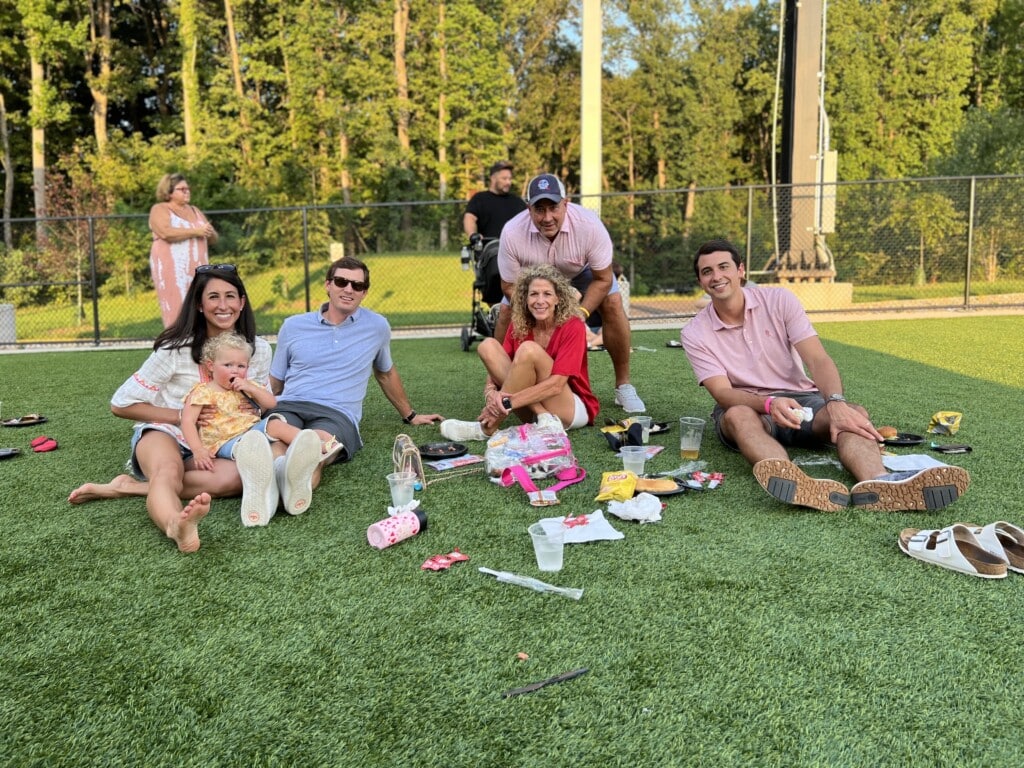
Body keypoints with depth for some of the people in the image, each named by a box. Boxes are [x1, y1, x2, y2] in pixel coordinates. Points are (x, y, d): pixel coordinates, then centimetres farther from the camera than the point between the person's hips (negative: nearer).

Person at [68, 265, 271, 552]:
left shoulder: (258, 349, 0)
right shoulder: (176, 349, -10)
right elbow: (121, 404, -5)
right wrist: (184, 415, -12)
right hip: (164, 433, -3)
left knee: (236, 477, -33)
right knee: (168, 472, -38)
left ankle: (128, 487, -28)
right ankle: (176, 525, -71)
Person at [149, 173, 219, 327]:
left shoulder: (195, 211, 20)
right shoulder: (160, 210, 1)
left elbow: (213, 239, 18)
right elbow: (166, 233, -18)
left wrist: (210, 232, -5)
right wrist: (195, 231, -15)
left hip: (196, 269, 6)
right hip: (172, 269, -6)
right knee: (178, 310, -11)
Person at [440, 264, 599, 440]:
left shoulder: (573, 327, -14)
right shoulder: (519, 325, 0)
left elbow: (556, 384, -24)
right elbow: (494, 370, -6)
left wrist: (507, 403, -31)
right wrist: (491, 395, -30)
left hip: (573, 410, -5)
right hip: (532, 409, 5)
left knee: (528, 349, -29)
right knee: (488, 345, -13)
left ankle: (487, 428, -23)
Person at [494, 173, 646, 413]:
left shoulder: (589, 225, -38)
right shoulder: (512, 232, -35)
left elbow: (603, 280, -26)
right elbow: (510, 285, -22)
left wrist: (581, 312, -39)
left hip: (583, 272, -1)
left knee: (612, 304, -21)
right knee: (506, 312, -16)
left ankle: (623, 386, -6)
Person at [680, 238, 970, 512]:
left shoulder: (778, 300, -4)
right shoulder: (694, 333, -6)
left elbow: (818, 360, -14)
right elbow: (723, 393, -16)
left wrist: (835, 402, -35)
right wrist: (770, 403, -37)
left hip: (800, 400, 2)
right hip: (746, 406, -2)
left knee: (854, 412, -29)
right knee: (738, 416, -38)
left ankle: (877, 483, -62)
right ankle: (797, 484, -68)